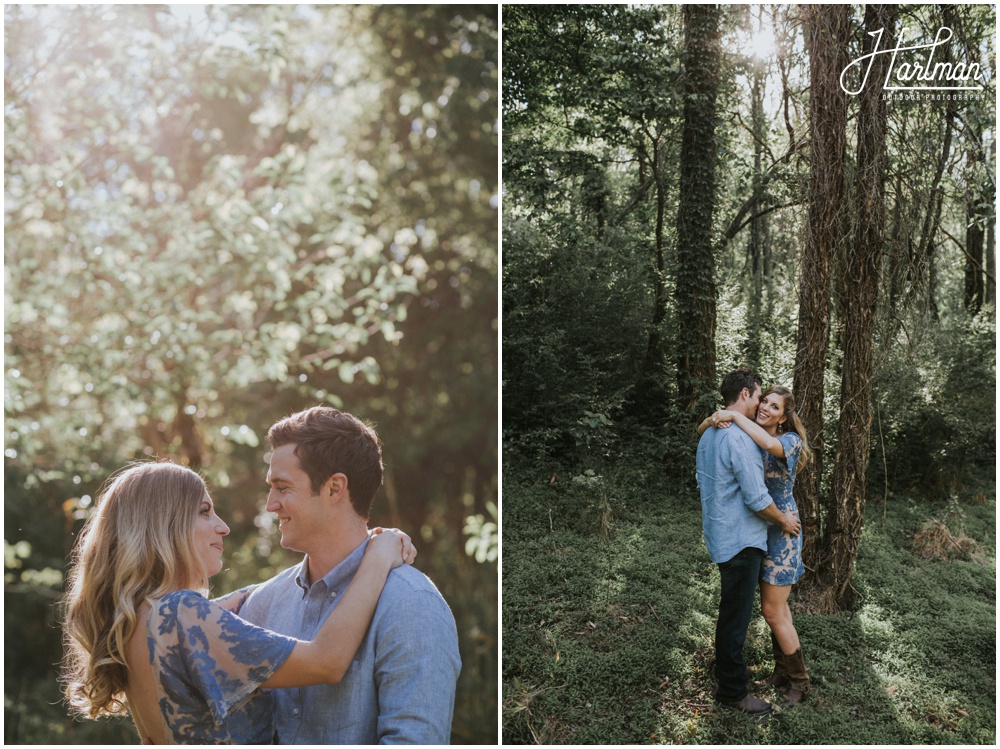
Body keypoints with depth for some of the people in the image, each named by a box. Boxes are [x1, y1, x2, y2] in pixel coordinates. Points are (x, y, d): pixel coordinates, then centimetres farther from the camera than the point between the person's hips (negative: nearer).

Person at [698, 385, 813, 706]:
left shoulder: (791, 440, -15)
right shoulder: (748, 437, 2)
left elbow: (771, 444, -40)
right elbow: (703, 430, 5)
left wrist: (735, 415, -33)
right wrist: (714, 419, -17)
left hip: (780, 531, -6)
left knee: (773, 610, -2)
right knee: (776, 605, 17)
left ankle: (799, 679, 15)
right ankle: (783, 670, 31)